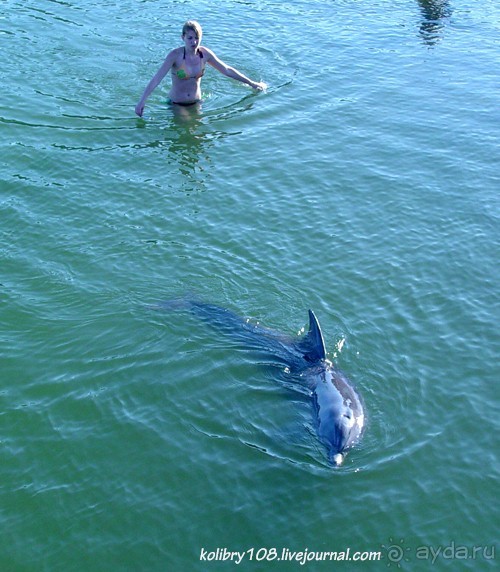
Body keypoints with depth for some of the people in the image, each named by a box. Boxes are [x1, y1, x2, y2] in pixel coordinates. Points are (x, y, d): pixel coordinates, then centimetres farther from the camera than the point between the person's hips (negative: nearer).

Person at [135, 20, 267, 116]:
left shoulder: (204, 53, -9)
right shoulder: (175, 55, -22)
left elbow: (227, 70, 2)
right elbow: (156, 79, -27)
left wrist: (252, 83, 6)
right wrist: (141, 102, -37)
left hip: (196, 102, 4)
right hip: (177, 104, -4)